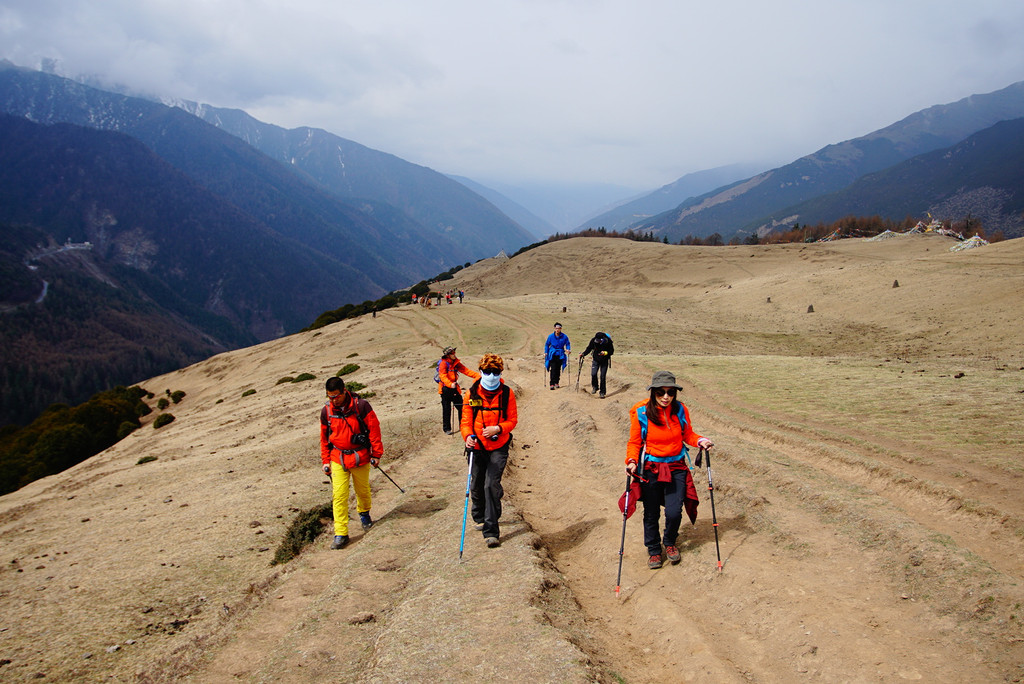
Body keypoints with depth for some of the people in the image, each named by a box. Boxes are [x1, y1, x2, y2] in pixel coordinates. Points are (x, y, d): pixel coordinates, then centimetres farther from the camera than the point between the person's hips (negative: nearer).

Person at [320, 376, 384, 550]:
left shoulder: (361, 405, -13)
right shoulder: (326, 411, -2)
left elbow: (374, 429, -6)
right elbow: (324, 437, 11)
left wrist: (376, 454, -2)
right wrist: (326, 460, 11)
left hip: (360, 457, -1)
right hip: (338, 459, 1)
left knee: (362, 490, 14)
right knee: (339, 495, -7)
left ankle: (364, 513, 45)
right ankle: (341, 534, -3)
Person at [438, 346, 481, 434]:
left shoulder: (456, 363, 8)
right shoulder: (443, 363, -13)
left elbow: (466, 370, 6)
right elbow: (443, 376, -24)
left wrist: (478, 375, -4)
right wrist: (450, 384, -42)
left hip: (454, 388, 6)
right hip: (445, 389, -6)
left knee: (461, 407, 8)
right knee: (446, 410, 0)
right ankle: (447, 429, 11)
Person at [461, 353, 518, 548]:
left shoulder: (507, 393, -5)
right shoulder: (471, 393, -3)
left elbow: (512, 420, 0)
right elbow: (466, 420, -1)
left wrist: (498, 429, -19)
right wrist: (468, 436, -22)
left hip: (499, 447, -2)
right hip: (477, 447, 2)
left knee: (492, 484, -14)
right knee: (476, 486, 15)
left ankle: (491, 531, -8)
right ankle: (479, 517, 44)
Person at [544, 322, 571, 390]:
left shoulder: (564, 337, 0)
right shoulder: (550, 336, 0)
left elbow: (567, 344, 12)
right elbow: (547, 345, 10)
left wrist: (568, 349, -6)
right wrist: (545, 353, 3)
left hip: (560, 355, 1)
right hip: (552, 355, -1)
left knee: (558, 369, 4)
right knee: (553, 369, -9)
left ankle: (556, 383, 19)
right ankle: (552, 384, -9)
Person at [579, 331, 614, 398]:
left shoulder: (608, 341, -18)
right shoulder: (593, 341, -15)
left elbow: (611, 351, -9)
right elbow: (589, 349, -2)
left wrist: (605, 353, -27)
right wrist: (583, 354, -16)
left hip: (604, 361, -1)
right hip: (596, 360, 1)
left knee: (603, 377, -2)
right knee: (593, 374, -14)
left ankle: (602, 392, 10)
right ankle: (595, 387, 13)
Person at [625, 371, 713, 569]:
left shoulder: (681, 410, -5)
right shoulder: (641, 412, -11)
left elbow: (687, 434, 9)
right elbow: (635, 442, -4)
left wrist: (700, 441, -10)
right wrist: (632, 461, -20)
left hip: (676, 468, 1)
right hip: (651, 469, -1)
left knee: (674, 512, -4)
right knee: (651, 514, 8)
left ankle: (670, 542, 29)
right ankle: (654, 550, 34)